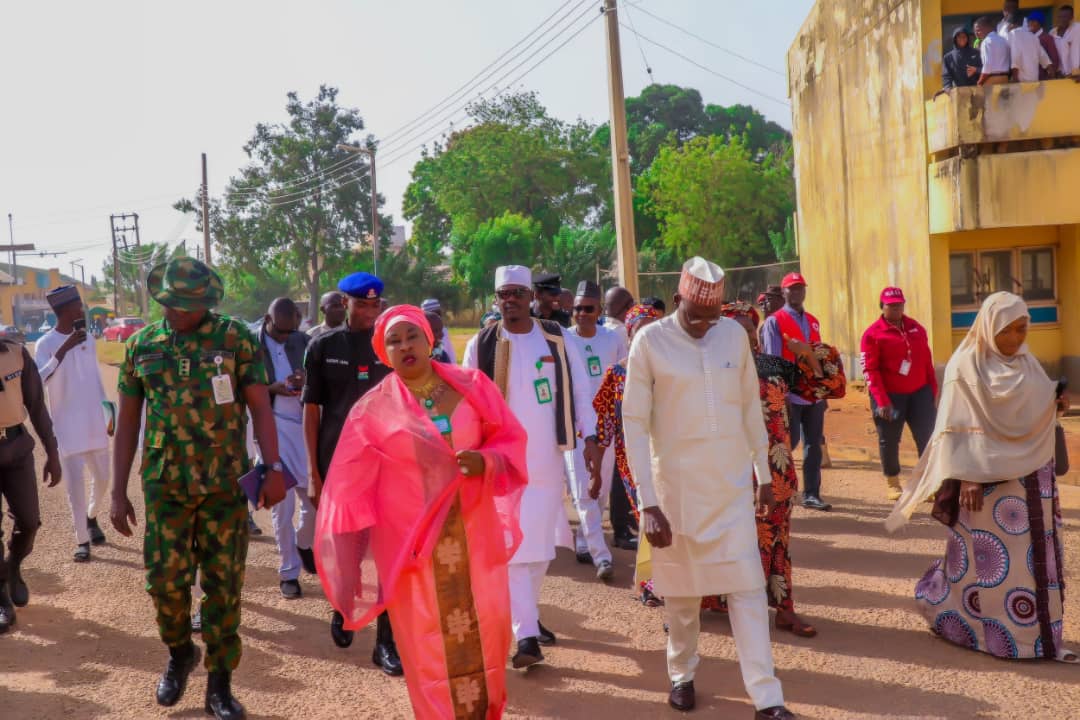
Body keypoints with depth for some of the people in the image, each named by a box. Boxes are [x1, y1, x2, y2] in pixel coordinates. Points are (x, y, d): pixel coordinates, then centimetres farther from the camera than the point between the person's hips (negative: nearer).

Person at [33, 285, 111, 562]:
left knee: (102, 477, 12)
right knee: (74, 484, -2)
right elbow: (38, 380, -26)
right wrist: (64, 348, -33)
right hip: (67, 426, -5)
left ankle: (92, 517, 38)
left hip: (95, 423, 5)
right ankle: (82, 540, 8)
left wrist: (107, 411, 16)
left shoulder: (88, 340, 7)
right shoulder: (45, 344, -11)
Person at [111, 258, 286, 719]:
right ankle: (179, 653, 31)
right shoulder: (141, 345, 6)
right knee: (165, 578, 1)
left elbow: (260, 406, -4)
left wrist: (273, 468, -15)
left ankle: (220, 683, 16)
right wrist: (118, 492, 6)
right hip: (164, 483, 2)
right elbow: (127, 420, 9)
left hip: (225, 482, -2)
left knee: (223, 582, 3)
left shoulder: (235, 338, -2)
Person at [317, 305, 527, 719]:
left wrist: (486, 462, -16)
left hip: (473, 533, 1)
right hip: (410, 541, -1)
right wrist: (350, 568, -1)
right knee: (427, 642, 2)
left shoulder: (472, 386, 2)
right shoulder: (372, 410, 0)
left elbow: (511, 439, 7)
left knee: (486, 629, 5)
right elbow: (351, 490, 2)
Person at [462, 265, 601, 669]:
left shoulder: (557, 339, 2)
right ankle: (526, 635, -6)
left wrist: (590, 439, -4)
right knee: (514, 547, -7)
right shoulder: (481, 345, -2)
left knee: (542, 544, 11)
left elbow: (579, 389, 4)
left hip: (547, 459, 2)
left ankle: (526, 615, 31)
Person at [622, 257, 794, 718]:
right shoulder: (650, 342, -10)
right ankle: (682, 673, 33)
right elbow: (634, 422, -11)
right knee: (683, 588, 11)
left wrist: (764, 474, 11)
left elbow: (751, 405, 9)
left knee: (748, 587, 1)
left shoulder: (734, 333, 0)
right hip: (677, 485, -2)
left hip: (733, 483, 2)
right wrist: (647, 501, -14)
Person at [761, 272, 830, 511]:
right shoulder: (774, 321, -3)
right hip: (790, 394, -6)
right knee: (790, 441, -3)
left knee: (814, 444, 5)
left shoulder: (813, 322, 16)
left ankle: (811, 494, 11)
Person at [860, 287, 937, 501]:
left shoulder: (916, 328, 8)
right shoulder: (873, 334, -7)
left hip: (919, 392, 4)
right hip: (890, 396, -4)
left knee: (927, 437, -4)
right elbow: (870, 370, -13)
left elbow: (927, 361, 12)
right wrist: (881, 401, -19)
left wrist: (933, 390, 8)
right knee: (889, 440, 6)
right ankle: (892, 483, 23)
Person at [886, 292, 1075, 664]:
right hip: (986, 476, -6)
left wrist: (1054, 408, -2)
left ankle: (1041, 635, 17)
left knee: (1038, 556, 8)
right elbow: (957, 430, -13)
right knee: (988, 557, -1)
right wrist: (966, 478, -19)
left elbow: (1035, 416, 19)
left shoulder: (1027, 363, 10)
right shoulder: (966, 366, -10)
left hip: (1031, 474, 7)